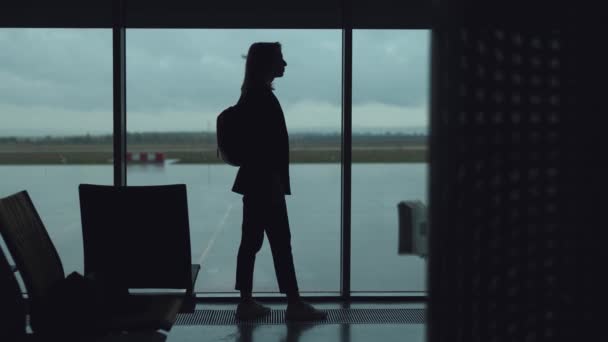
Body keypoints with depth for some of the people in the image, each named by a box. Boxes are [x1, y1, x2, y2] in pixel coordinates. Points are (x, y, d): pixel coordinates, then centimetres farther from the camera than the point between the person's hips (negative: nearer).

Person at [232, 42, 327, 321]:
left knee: (251, 241, 10)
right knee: (280, 242, -3)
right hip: (264, 181, -10)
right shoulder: (261, 96, -15)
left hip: (256, 181, 10)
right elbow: (263, 143, -21)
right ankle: (294, 304, 4)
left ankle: (246, 303, 15)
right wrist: (274, 180, -20)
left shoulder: (255, 95, 16)